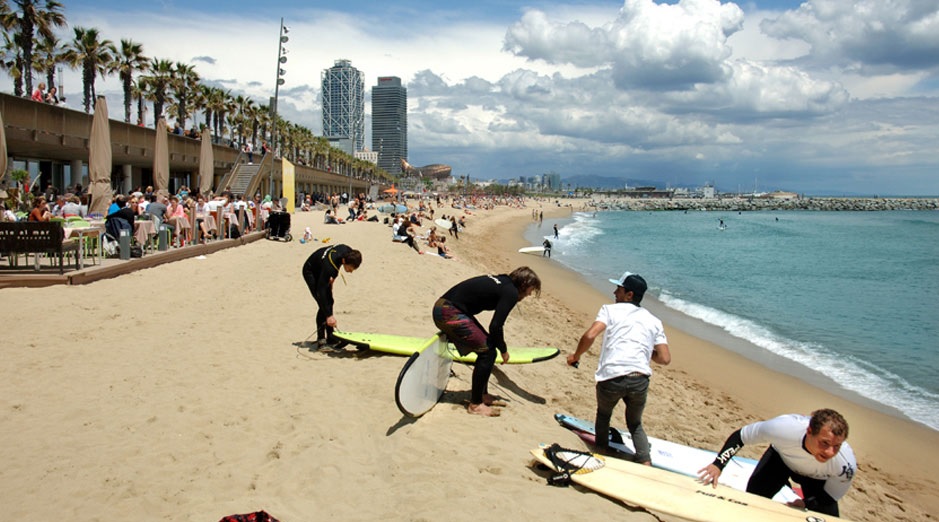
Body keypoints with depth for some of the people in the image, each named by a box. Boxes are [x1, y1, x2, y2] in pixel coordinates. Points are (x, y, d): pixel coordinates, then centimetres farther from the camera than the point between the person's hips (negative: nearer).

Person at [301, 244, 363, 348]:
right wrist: (328, 315, -42)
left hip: (321, 271, 7)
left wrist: (334, 275, -7)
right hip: (311, 272, -7)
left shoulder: (349, 252, -24)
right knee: (323, 304, -18)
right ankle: (321, 340, -11)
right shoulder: (329, 266, -43)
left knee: (329, 302, 5)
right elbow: (321, 291, -41)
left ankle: (330, 337, 13)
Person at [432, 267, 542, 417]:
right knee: (487, 351, -5)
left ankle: (482, 394, 26)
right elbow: (495, 326, -15)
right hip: (450, 313, -10)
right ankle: (475, 404, 3)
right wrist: (503, 350, 1)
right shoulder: (511, 293, -11)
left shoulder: (501, 281, 16)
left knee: (487, 346, 15)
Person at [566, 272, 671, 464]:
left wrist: (575, 356, 10)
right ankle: (646, 463, 9)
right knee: (635, 424, 26)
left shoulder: (611, 310, 8)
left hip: (611, 377, -3)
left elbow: (589, 336, -8)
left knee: (603, 415, 29)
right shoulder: (654, 321, 19)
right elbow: (665, 359, 10)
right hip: (640, 381, 3)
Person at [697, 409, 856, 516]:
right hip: (781, 458, 0)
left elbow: (831, 497, -14)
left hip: (817, 479, 1)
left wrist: (806, 503, -28)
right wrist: (718, 464, -31)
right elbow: (740, 435, -27)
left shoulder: (846, 466, -39)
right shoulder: (784, 428, -45)